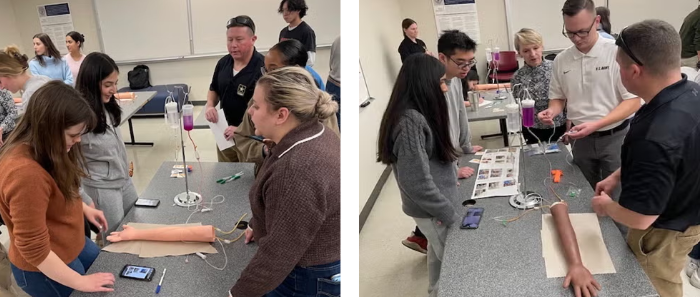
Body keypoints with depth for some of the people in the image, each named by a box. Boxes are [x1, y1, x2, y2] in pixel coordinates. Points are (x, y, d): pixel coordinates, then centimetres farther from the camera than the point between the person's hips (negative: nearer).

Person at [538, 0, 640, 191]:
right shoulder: (561, 60, -1)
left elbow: (633, 101, -13)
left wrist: (595, 125, -25)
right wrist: (552, 111, -13)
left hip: (615, 137, -4)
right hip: (581, 139, 4)